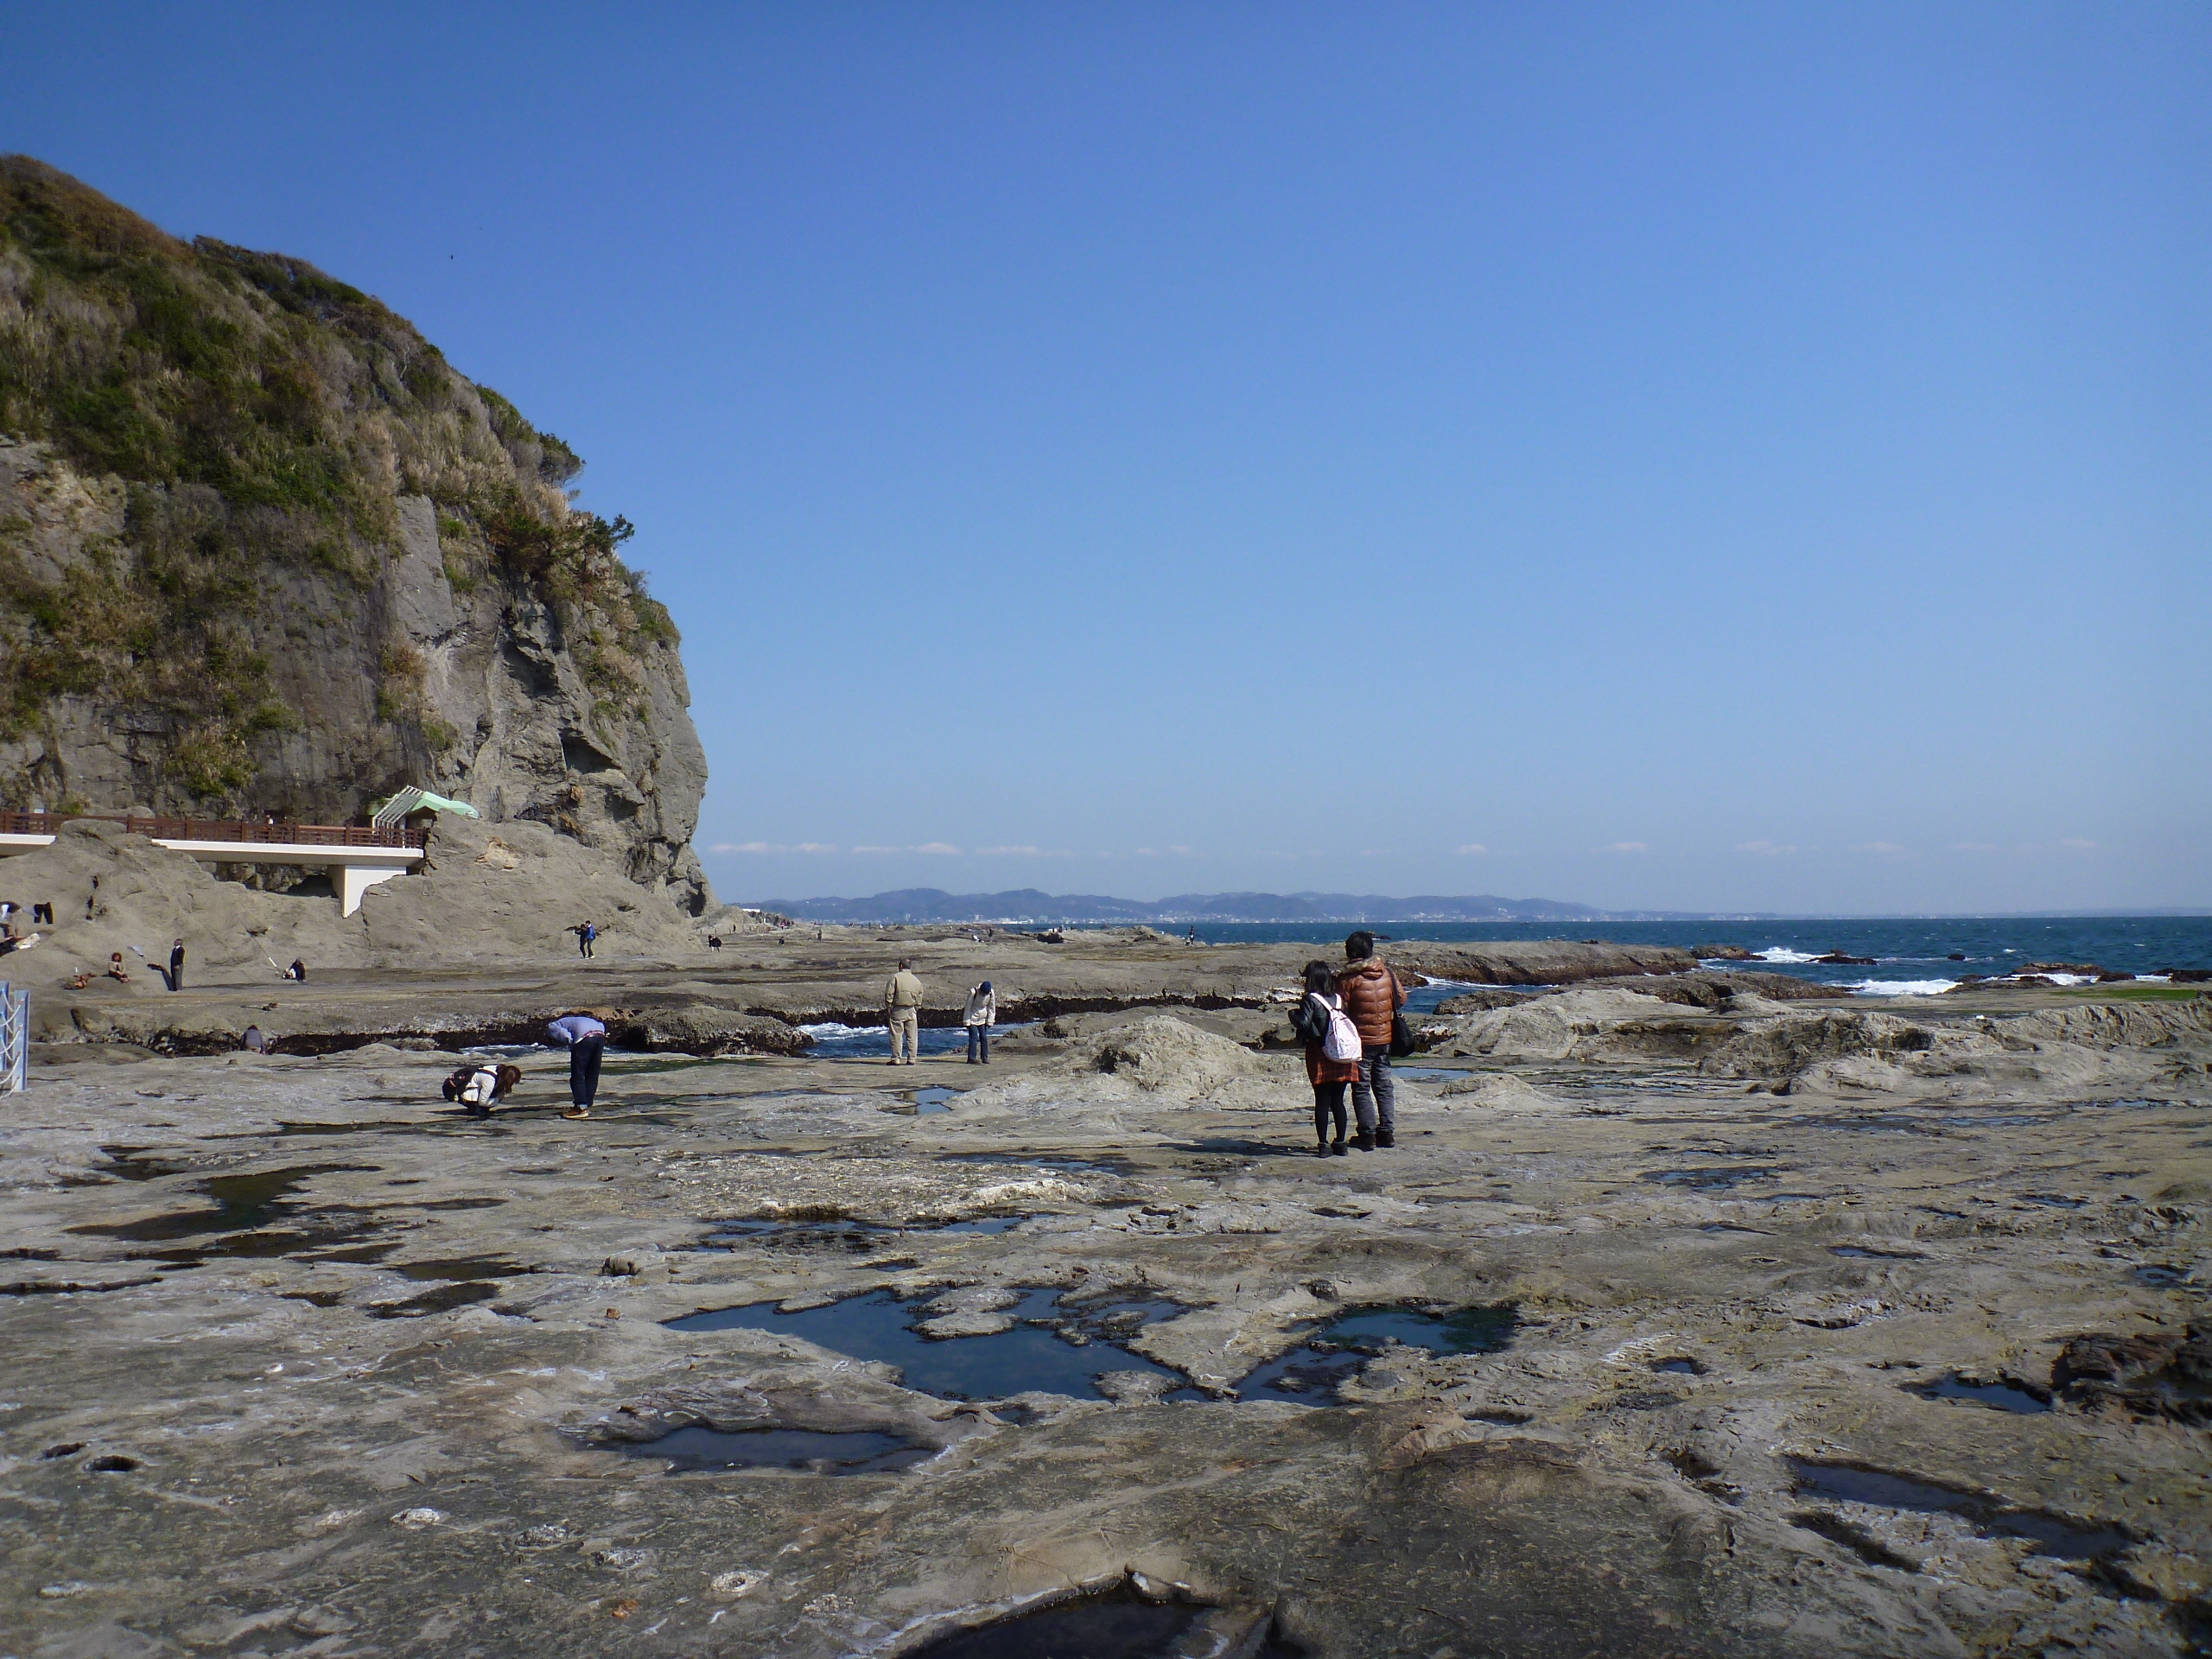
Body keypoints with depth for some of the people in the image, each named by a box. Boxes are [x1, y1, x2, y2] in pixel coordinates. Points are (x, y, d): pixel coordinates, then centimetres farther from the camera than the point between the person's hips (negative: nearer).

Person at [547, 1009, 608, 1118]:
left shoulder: (552, 1027, 24)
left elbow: (562, 1033, -3)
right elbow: (601, 1025, 32)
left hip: (584, 1037, -7)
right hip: (600, 1035, 7)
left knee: (577, 1076, 4)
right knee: (592, 1075, 15)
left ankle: (581, 1107, 3)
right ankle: (587, 1106, 21)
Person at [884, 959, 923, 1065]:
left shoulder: (895, 978, -5)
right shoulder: (917, 981, 11)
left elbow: (889, 995, -9)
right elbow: (919, 999, 14)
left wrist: (887, 1009, -5)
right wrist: (917, 1011, 20)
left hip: (897, 1011, -4)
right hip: (912, 1011, 4)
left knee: (896, 1036, 1)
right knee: (912, 1037, 7)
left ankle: (896, 1059, 0)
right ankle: (911, 1059, 7)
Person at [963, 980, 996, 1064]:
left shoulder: (991, 993, -12)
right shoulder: (973, 992, -23)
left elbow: (991, 1008, 1)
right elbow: (968, 1008, -14)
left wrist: (990, 1021, 1)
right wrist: (966, 1021, -11)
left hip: (983, 1019, 4)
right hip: (973, 1018, -4)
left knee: (984, 1037, 3)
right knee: (974, 1037, -11)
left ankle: (985, 1057, 12)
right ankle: (971, 1058, -12)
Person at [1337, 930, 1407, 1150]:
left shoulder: (1348, 978, -15)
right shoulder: (1387, 972, 0)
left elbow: (1340, 1010, -14)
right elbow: (1401, 998, 9)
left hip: (1360, 1041, -5)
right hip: (1385, 1039, 5)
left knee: (1361, 1088, 3)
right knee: (1384, 1086, 14)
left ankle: (1368, 1134, 1)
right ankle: (1387, 1132, 16)